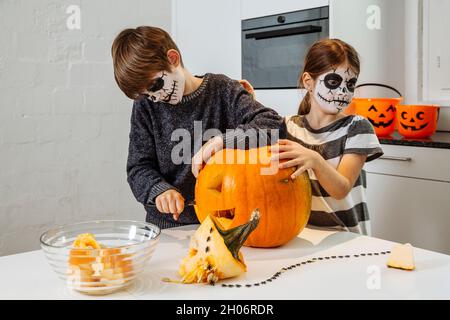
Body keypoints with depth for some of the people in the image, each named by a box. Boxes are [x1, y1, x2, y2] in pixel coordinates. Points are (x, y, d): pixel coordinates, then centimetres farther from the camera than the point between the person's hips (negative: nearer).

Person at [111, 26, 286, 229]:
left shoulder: (222, 91, 2)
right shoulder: (145, 106, 8)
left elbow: (275, 126, -8)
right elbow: (139, 168, 7)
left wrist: (222, 140, -22)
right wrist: (160, 190, -15)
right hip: (167, 224, 2)